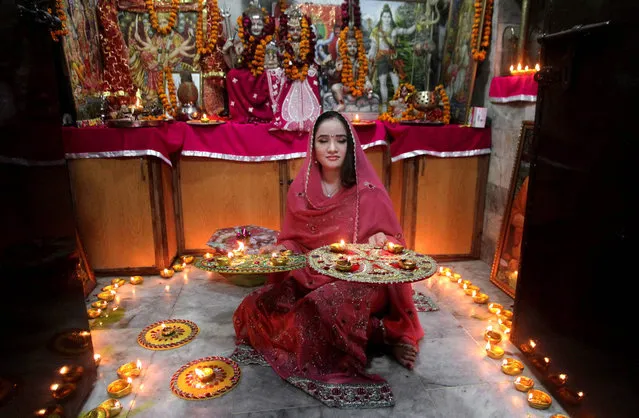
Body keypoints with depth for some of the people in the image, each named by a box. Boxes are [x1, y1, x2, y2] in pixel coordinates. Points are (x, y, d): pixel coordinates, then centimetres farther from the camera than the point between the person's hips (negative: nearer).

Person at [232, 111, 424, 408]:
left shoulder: (369, 191, -8)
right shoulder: (300, 190, 1)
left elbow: (394, 241, -1)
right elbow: (293, 241, 11)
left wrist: (379, 240, -23)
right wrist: (280, 251, -11)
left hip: (359, 280, -5)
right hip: (308, 278, 6)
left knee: (325, 307, -37)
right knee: (256, 307, -17)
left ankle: (383, 333, -6)